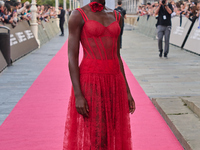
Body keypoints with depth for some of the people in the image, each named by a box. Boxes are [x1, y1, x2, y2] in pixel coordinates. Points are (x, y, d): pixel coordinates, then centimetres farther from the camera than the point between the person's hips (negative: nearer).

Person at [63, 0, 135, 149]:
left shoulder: (116, 16, 12)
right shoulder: (79, 15, -4)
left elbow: (116, 56, 14)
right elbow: (72, 57, -8)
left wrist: (126, 90, 11)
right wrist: (78, 95, -16)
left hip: (114, 82, 6)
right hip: (90, 82, -5)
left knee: (112, 136, 9)